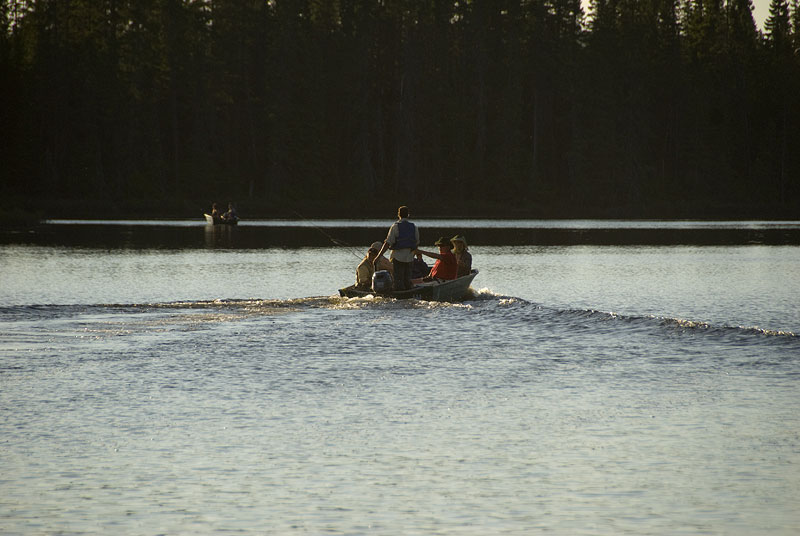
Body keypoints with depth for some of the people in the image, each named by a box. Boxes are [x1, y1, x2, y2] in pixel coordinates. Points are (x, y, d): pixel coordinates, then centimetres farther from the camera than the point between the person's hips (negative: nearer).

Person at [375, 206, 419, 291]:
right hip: (409, 257, 4)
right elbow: (417, 243, 12)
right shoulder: (414, 227, 4)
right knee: (407, 280, 12)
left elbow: (388, 243, -14)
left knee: (398, 279, -1)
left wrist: (378, 256, -13)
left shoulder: (395, 226, -10)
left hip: (398, 256, -4)